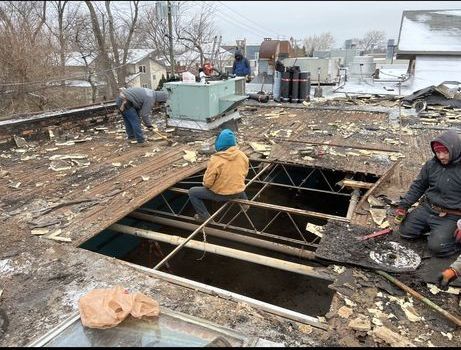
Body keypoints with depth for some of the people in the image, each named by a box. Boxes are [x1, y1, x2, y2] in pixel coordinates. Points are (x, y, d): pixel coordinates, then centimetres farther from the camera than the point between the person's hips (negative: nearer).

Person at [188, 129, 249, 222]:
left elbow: (207, 182, -19)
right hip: (238, 192, 5)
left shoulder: (215, 159, -25)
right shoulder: (242, 155, -10)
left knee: (192, 192, 10)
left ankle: (204, 216, 9)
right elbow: (244, 174, 6)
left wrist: (206, 185, 4)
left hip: (220, 194, -5)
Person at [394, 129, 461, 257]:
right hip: (426, 208, 6)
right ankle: (432, 227, 22)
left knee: (437, 247, -20)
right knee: (405, 231, 4)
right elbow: (418, 186, 11)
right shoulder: (431, 164, 1)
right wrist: (403, 205, 4)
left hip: (450, 216, -6)